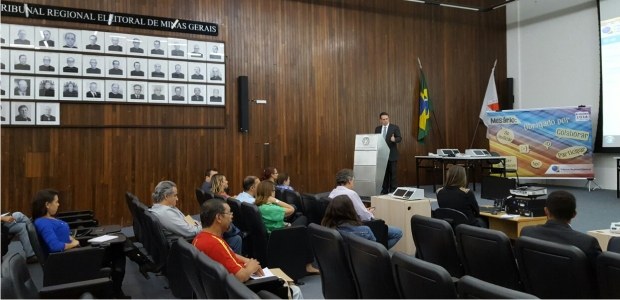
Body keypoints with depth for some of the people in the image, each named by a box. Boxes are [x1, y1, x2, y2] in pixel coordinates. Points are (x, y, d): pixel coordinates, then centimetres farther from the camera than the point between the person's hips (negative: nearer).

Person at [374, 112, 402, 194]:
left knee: (392, 173, -1)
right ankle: (384, 190, 15)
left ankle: (393, 190, 4)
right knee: (383, 173, 8)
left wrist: (394, 139, -30)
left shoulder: (395, 127, -2)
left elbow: (400, 138, -9)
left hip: (392, 155, -4)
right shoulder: (377, 129, 10)